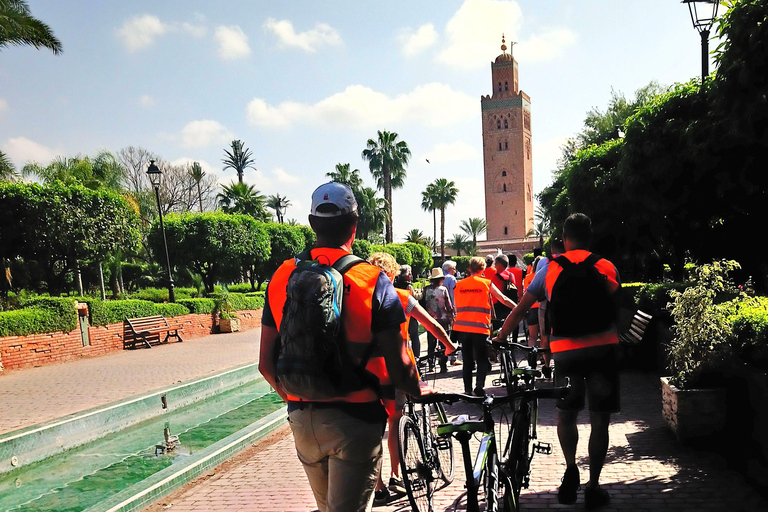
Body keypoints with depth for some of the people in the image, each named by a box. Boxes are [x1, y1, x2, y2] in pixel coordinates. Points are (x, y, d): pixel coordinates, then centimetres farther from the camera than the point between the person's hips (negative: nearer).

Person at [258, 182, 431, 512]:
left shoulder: (281, 277, 0)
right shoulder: (372, 280, -12)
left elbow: (266, 364, 2)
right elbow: (397, 363, -12)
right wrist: (417, 390, 9)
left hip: (302, 419, 5)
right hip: (355, 418, -5)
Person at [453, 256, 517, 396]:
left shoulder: (459, 285, 10)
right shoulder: (487, 283, 0)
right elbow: (504, 299, 2)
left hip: (462, 327, 3)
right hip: (480, 328, -3)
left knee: (467, 360, 13)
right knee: (482, 360, 6)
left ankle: (468, 390, 11)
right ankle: (479, 386, -13)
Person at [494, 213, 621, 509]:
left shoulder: (550, 269, 4)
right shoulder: (606, 268, 4)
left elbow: (520, 309, 7)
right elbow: (617, 310, 5)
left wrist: (498, 340, 16)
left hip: (565, 351, 0)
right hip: (603, 349, 0)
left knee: (566, 414, 18)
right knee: (599, 420, 7)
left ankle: (571, 467, -1)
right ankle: (593, 487, 10)